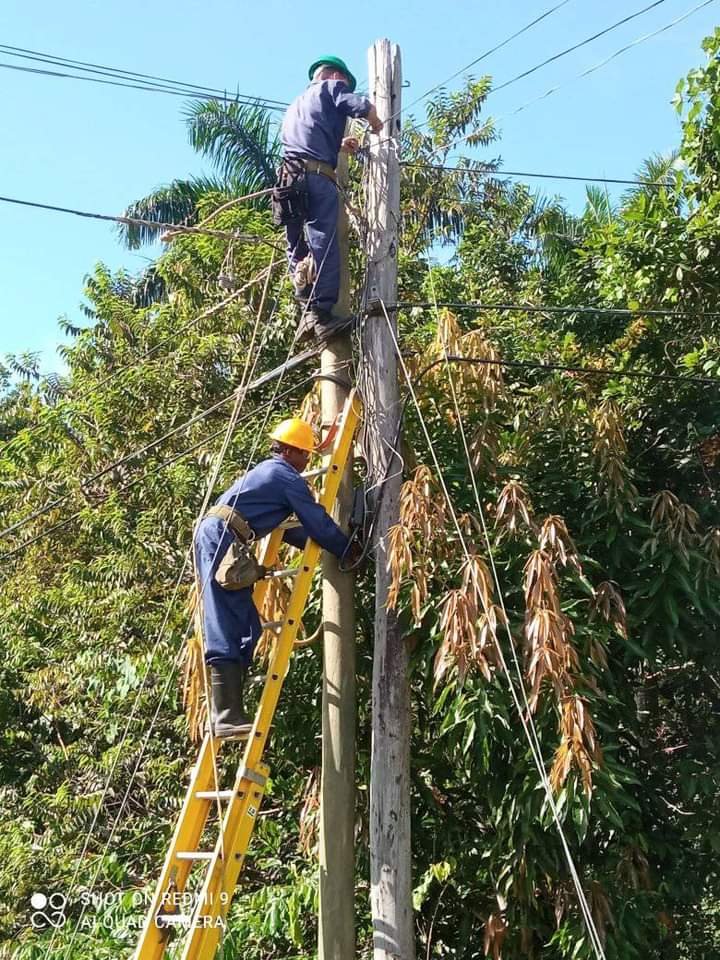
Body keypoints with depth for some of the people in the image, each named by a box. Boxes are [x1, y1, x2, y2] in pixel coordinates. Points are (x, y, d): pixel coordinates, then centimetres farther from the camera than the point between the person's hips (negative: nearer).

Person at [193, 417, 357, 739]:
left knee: (247, 628, 9)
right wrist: (348, 550, 13)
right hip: (221, 537, -10)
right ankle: (226, 716, -18)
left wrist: (320, 545, 37)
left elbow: (285, 527, 34)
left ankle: (225, 711, 9)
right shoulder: (287, 477, -1)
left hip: (211, 534, 10)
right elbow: (318, 522, 0)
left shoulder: (266, 471, 28)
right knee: (224, 633, -15)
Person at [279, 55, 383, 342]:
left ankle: (308, 311, -3)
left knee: (297, 247, 6)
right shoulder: (331, 88, 13)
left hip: (288, 174, 7)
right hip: (316, 176, -7)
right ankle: (322, 313, -21)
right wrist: (375, 123, 16)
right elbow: (362, 106, -3)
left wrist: (338, 144, 42)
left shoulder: (297, 102, 36)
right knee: (324, 244, -13)